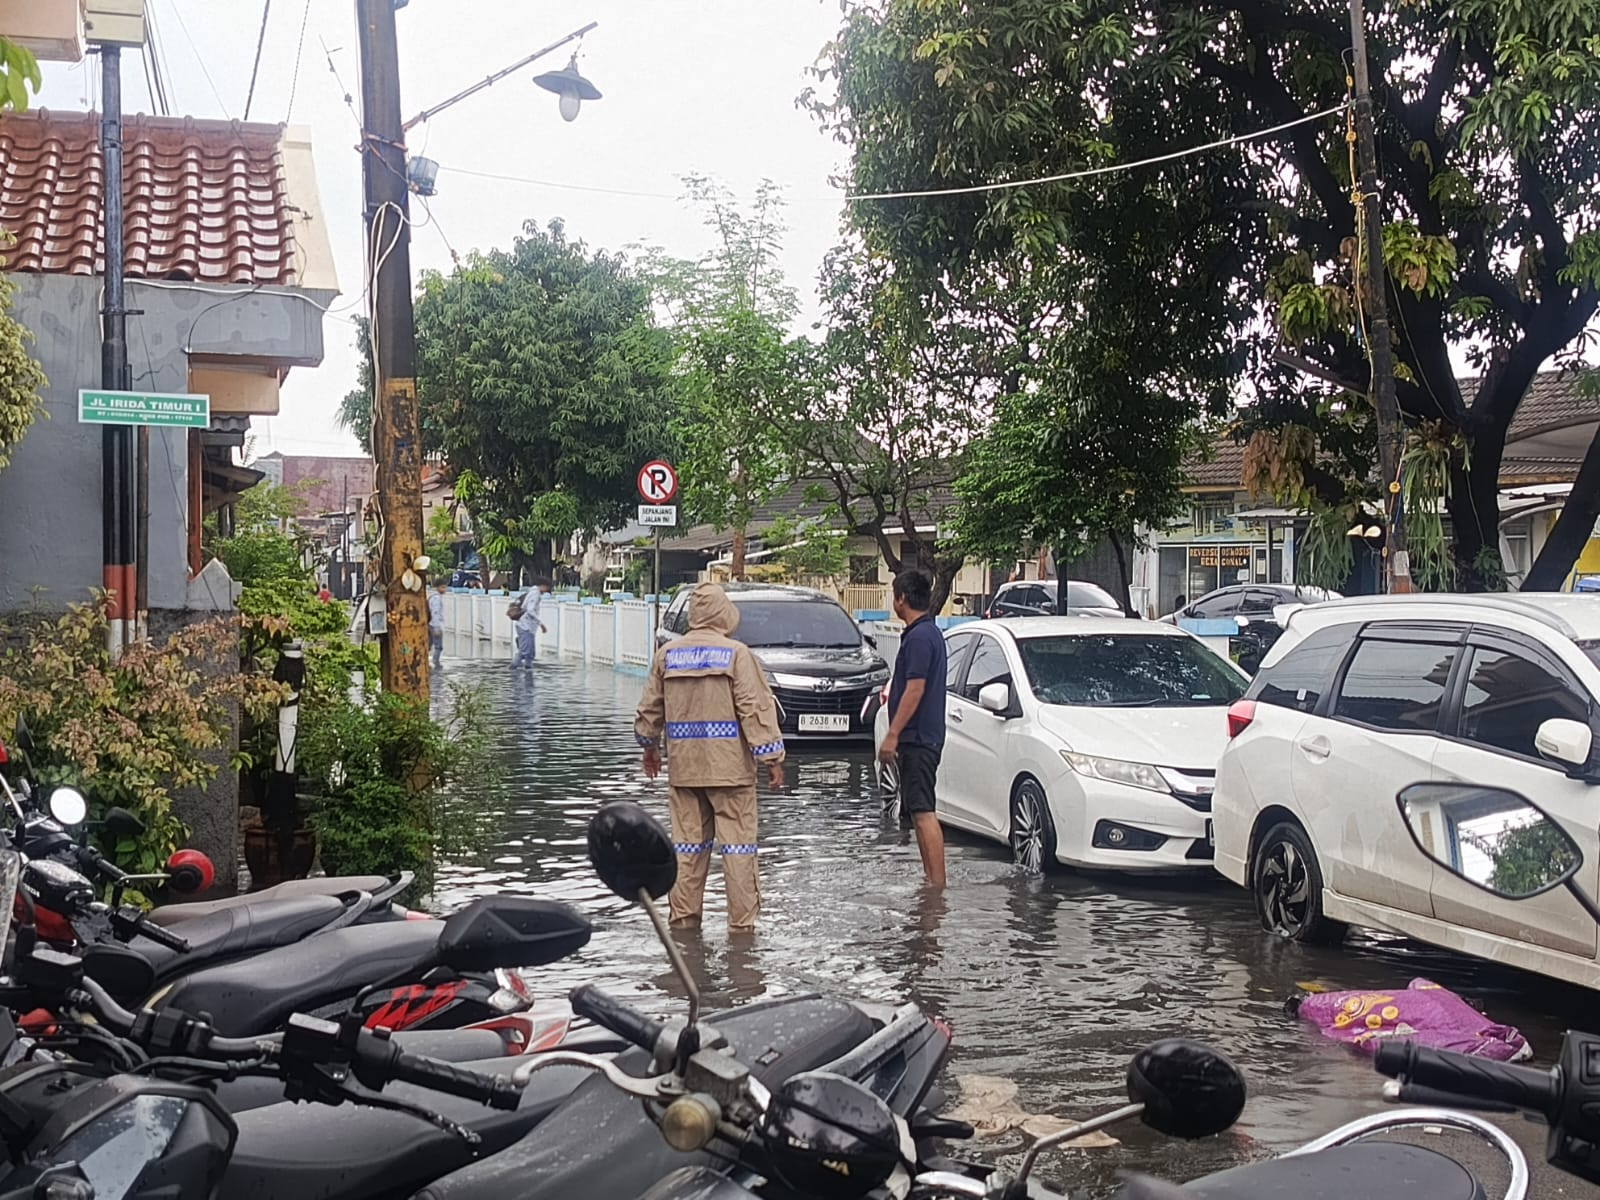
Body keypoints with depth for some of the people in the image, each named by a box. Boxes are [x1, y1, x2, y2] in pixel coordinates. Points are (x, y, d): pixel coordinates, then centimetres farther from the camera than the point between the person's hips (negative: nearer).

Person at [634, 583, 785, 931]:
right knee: (737, 843, 1)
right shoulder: (736, 654, -8)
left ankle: (684, 916, 15)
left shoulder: (667, 654, 6)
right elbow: (755, 709, -11)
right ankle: (742, 920, 1)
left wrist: (649, 747, 31)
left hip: (683, 767, 4)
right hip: (730, 767, -4)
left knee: (688, 843, 11)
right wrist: (772, 758, -6)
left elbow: (650, 709, 15)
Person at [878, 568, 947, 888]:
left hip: (917, 738, -11)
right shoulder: (930, 632, 16)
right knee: (920, 812, 15)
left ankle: (937, 883, -12)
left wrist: (892, 735, -21)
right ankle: (930, 878, 20)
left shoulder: (919, 637, -16)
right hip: (924, 737, 11)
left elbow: (915, 690, -21)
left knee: (923, 812, -11)